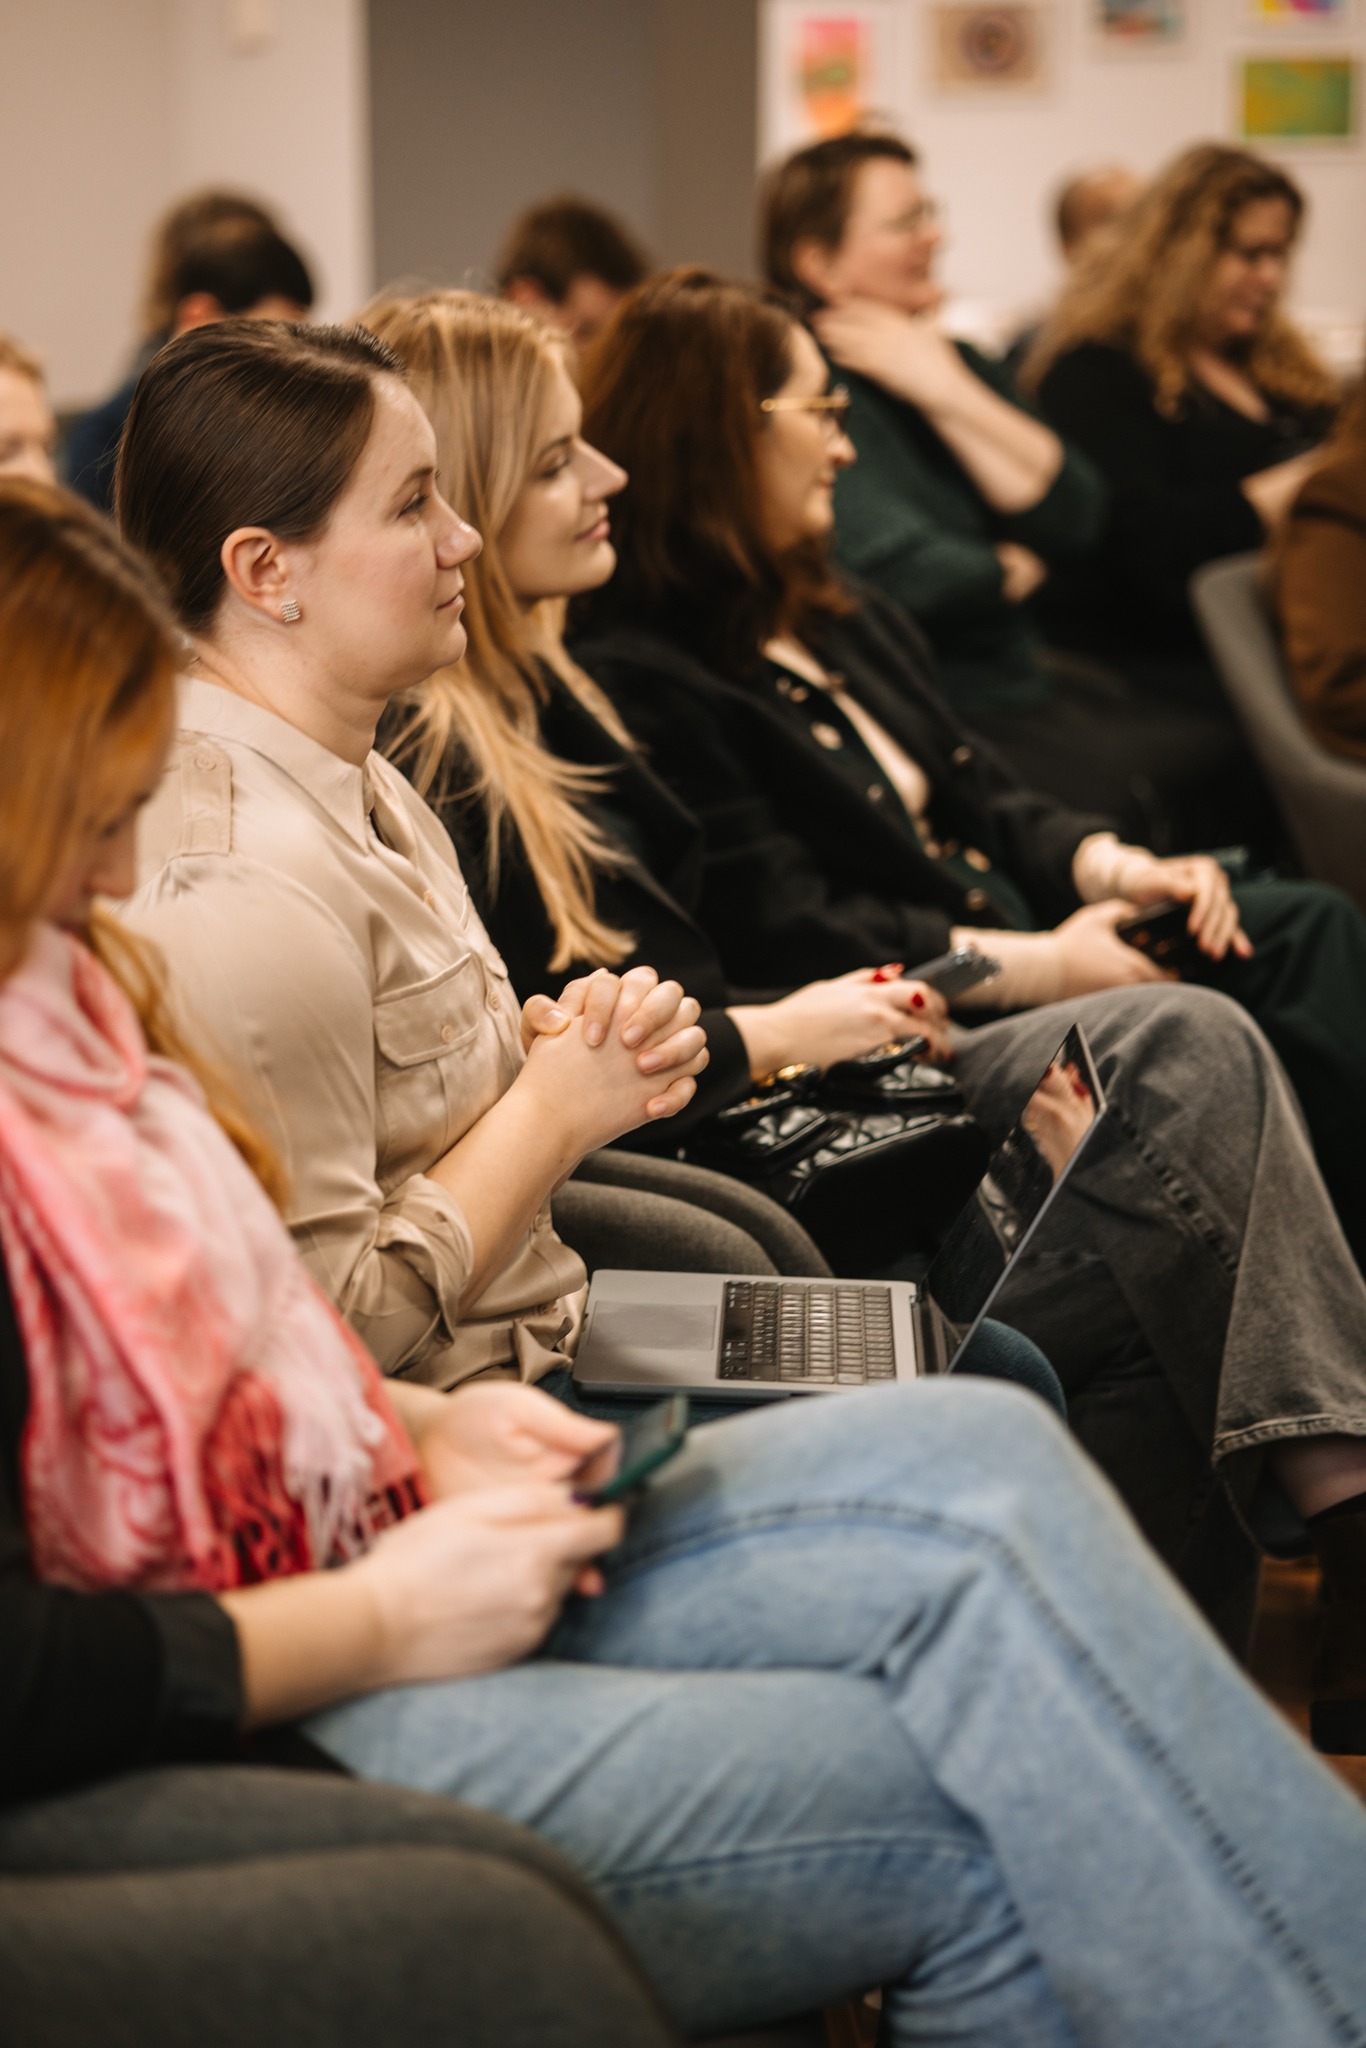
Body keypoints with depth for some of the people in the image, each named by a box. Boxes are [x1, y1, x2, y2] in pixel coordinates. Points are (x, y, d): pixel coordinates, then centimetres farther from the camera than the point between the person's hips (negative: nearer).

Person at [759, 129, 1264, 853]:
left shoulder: (958, 362, 13)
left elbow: (1076, 518, 1)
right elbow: (904, 575, -24)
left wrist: (950, 393, -8)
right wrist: (1015, 571, -3)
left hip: (1024, 678, 8)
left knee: (1235, 759, -9)